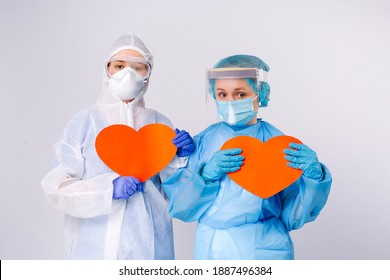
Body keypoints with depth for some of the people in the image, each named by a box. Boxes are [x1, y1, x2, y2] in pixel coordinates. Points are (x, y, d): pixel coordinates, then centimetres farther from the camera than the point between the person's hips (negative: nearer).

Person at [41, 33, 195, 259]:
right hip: (96, 245, -2)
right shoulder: (85, 122, -5)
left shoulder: (160, 124, 2)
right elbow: (56, 187, -8)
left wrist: (181, 159, -14)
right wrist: (110, 188, -20)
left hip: (150, 244, 2)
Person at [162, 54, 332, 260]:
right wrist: (206, 175, -24)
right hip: (210, 248, 2)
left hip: (265, 250, -1)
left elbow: (293, 216, -9)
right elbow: (178, 207, -9)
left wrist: (313, 177, -24)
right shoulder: (202, 142, -4)